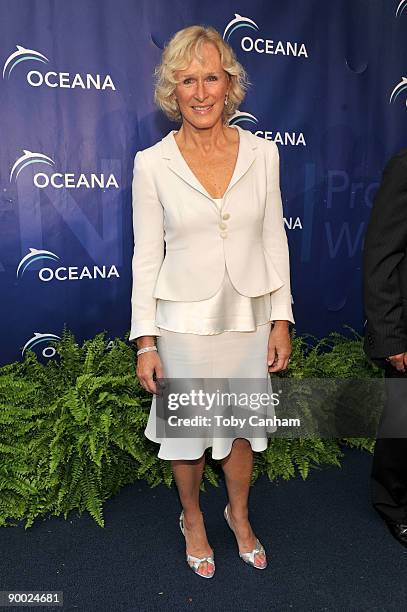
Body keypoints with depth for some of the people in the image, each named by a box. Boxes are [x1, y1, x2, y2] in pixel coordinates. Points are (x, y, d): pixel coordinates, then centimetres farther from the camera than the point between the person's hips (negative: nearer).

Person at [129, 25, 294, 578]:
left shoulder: (262, 154, -1)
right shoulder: (152, 164, -7)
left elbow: (274, 241, 3)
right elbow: (146, 257, -5)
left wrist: (281, 320, 1)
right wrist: (145, 341, -7)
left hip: (248, 319, 2)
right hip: (185, 323, -2)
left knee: (241, 428, 19)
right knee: (188, 431, 16)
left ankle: (239, 515, 48)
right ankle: (193, 519, 45)